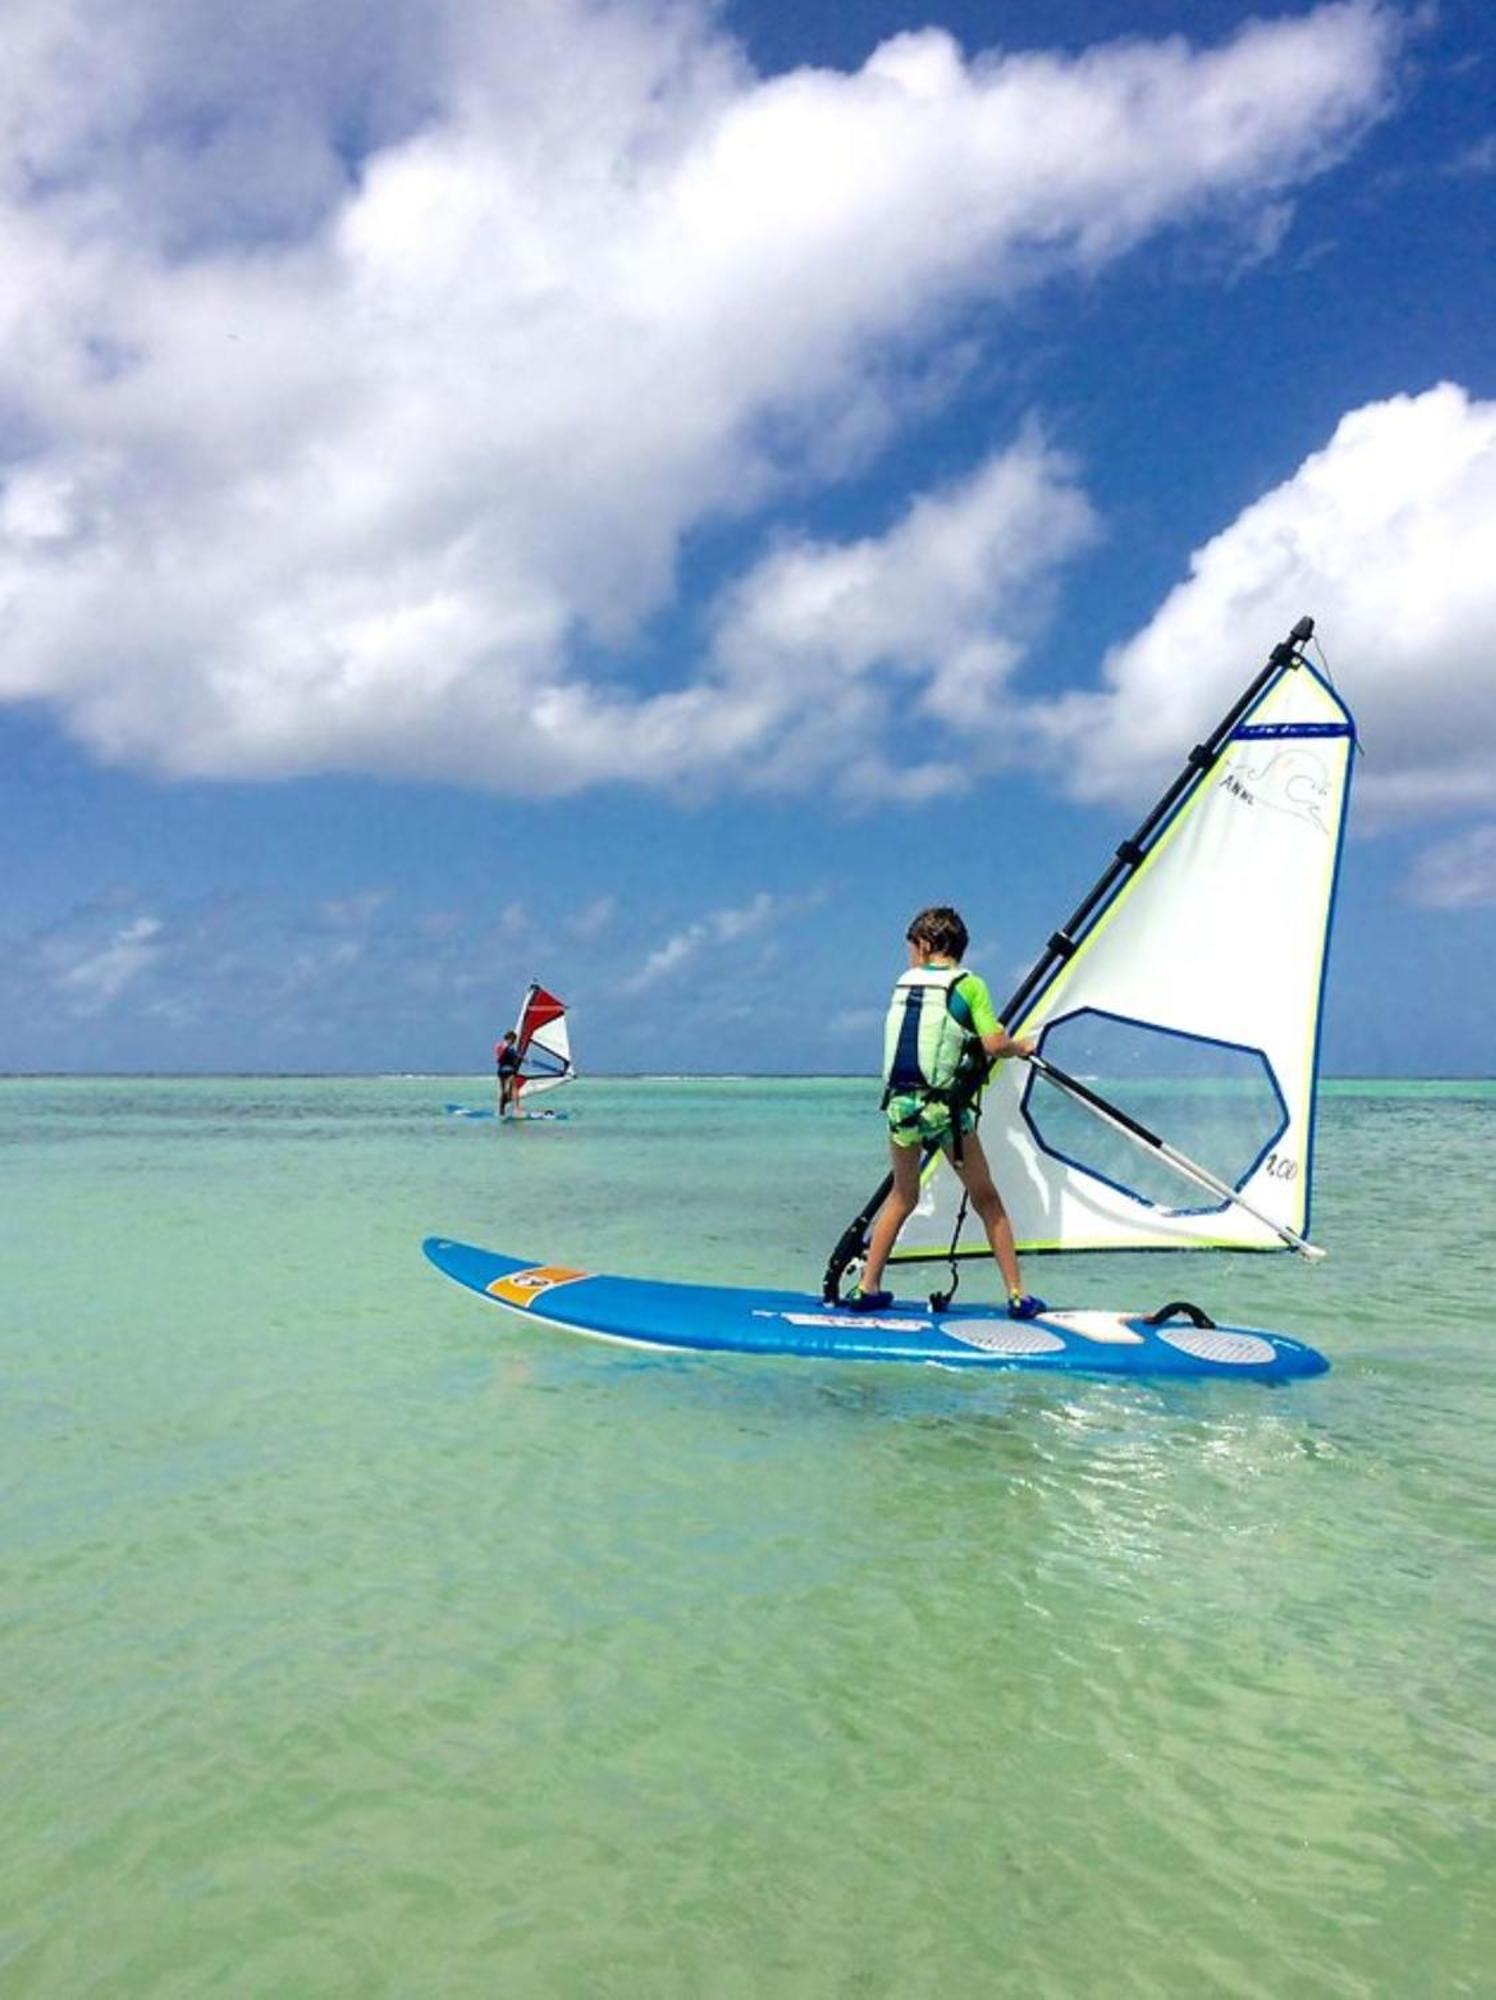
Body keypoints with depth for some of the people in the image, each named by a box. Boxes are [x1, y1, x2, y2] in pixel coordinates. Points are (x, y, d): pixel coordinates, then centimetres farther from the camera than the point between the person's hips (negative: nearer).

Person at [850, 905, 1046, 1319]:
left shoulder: (903, 985, 11)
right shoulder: (968, 984, -1)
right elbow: (994, 1044, -10)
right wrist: (1021, 1047, 11)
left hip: (900, 1103, 4)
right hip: (945, 1107, -3)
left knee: (903, 1196, 21)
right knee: (986, 1200, 10)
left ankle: (867, 1288, 19)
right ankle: (1018, 1295, 10)